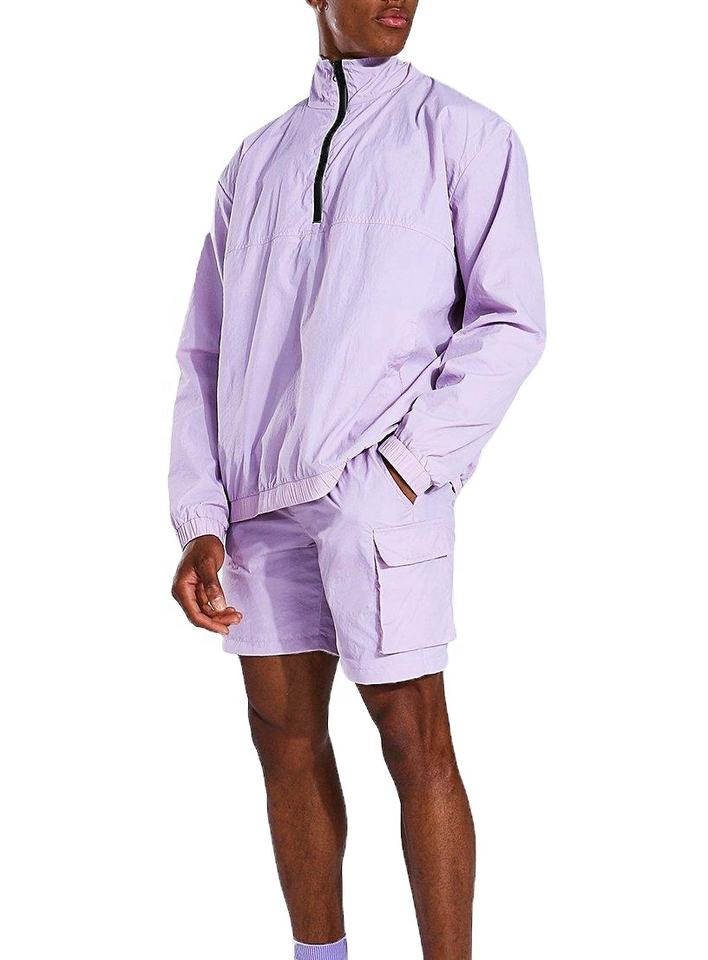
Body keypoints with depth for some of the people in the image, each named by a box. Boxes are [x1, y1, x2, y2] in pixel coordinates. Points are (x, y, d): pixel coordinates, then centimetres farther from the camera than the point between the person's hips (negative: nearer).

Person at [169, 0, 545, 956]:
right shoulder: (256, 159, 17)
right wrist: (201, 519, 3)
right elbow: (206, 353, 13)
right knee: (285, 735, 8)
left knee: (413, 740, -3)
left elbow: (511, 319, -2)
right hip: (261, 495, 5)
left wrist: (407, 462, -12)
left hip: (378, 489, -4)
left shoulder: (462, 133, 6)